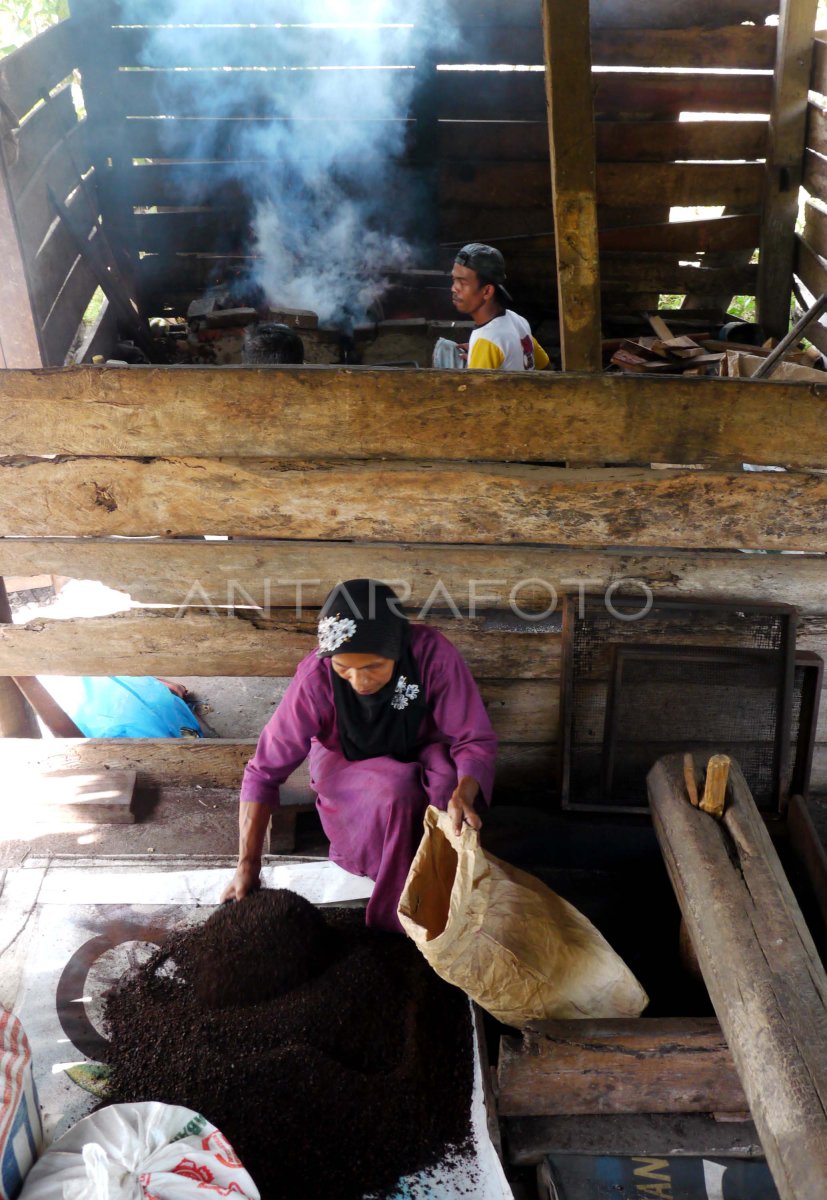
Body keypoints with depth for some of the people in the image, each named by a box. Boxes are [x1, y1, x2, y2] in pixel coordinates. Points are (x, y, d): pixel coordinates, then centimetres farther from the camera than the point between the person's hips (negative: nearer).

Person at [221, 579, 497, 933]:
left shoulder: (433, 653, -30)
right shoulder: (315, 677, -30)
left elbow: (476, 739, -24)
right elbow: (264, 771, -23)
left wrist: (463, 794, -45)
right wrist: (247, 867, -24)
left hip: (420, 756, 1)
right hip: (347, 768, -1)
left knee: (448, 779, -33)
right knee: (398, 788, -34)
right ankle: (395, 921, -14)